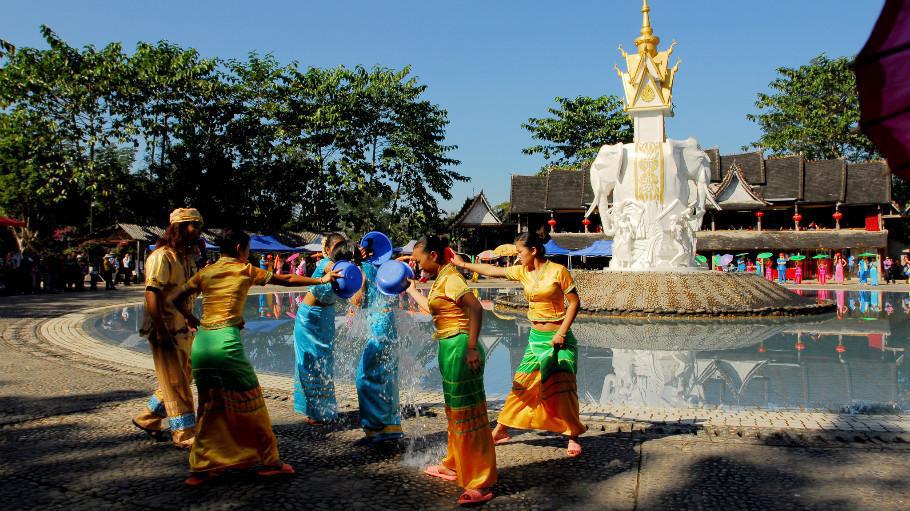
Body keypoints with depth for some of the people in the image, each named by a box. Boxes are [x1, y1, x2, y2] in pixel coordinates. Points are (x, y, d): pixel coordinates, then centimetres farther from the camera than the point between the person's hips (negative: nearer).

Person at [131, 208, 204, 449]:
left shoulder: (186, 258, 13)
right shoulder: (162, 257, -15)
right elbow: (152, 295, -21)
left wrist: (192, 325, 17)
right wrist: (161, 333, -24)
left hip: (183, 330, 9)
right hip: (166, 330, -9)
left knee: (182, 380, 17)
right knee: (176, 384, -2)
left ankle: (147, 419, 33)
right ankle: (185, 435, 7)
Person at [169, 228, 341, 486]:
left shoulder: (205, 272, 15)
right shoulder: (245, 270, 4)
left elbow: (176, 299, 12)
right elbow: (287, 280, 12)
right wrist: (321, 280, 21)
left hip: (201, 342, 5)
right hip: (226, 341, -5)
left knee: (209, 407, 17)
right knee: (250, 404, 7)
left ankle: (199, 468, 18)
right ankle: (270, 461, 17)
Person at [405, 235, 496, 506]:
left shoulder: (450, 279, -15)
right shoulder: (440, 279, 15)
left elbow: (476, 308, -26)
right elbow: (430, 306, 33)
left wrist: (471, 348, -29)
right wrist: (411, 289, 40)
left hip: (459, 348, -10)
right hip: (449, 348, 10)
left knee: (468, 413, -6)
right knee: (455, 410, 21)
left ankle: (481, 484, -1)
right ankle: (454, 466, 38)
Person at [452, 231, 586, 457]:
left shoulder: (558, 271, -13)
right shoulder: (523, 272, 4)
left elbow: (574, 302, -11)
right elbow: (493, 271, 13)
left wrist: (562, 332, -17)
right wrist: (463, 264, 15)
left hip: (558, 339, -5)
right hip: (535, 338, 5)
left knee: (562, 388, -5)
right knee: (522, 384, 9)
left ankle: (573, 438, 8)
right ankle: (500, 430, 18)